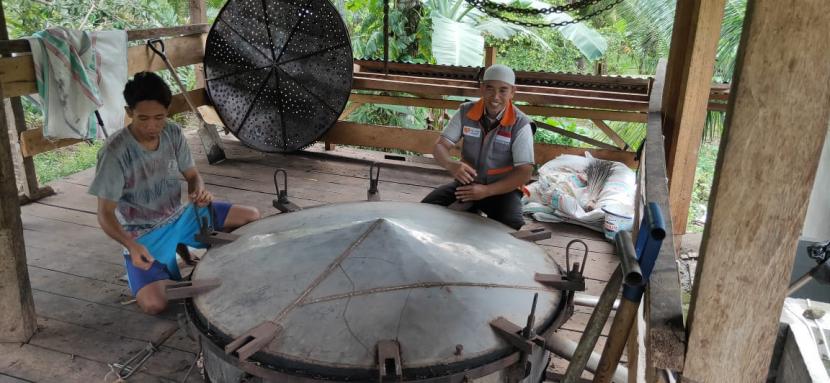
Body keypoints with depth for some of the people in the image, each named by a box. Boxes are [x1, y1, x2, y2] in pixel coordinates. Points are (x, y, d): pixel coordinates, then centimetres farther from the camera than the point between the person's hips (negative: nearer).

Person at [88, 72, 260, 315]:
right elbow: (105, 214, -19)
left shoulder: (173, 133, -8)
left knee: (251, 217, -4)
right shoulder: (115, 152, -25)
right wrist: (131, 246, -36)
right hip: (144, 236, -5)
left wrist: (200, 190, -20)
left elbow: (192, 175, 5)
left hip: (180, 218, 5)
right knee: (154, 304, -25)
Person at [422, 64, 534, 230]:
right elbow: (440, 146, -7)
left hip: (503, 189, -3)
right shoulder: (466, 112, -7)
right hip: (467, 183, 3)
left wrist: (486, 191, -25)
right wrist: (451, 165, -32)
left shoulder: (520, 124, -16)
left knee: (511, 227, -30)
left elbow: (524, 173, -17)